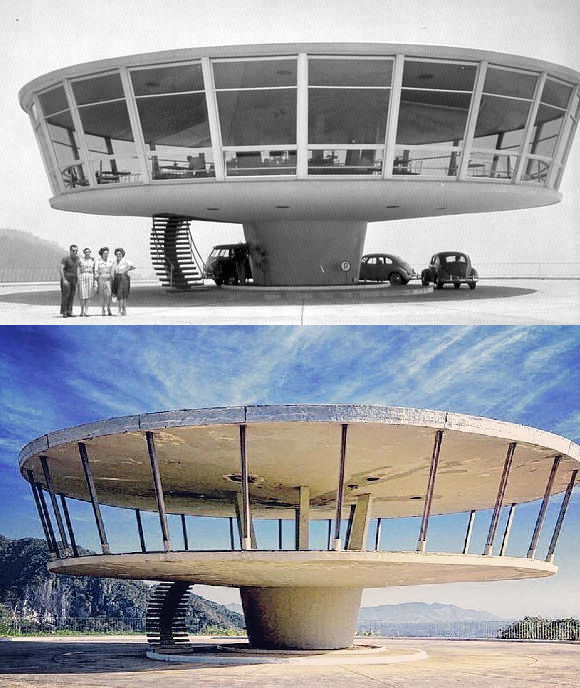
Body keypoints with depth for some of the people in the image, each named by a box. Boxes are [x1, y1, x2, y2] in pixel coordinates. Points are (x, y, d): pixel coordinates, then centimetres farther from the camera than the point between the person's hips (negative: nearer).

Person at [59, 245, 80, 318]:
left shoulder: (77, 258, 11)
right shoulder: (66, 258, -10)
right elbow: (61, 269, -14)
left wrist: (77, 278, 16)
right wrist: (64, 280, -20)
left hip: (74, 279, 6)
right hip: (66, 279, -6)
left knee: (72, 296, 4)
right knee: (65, 296, -8)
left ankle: (69, 312, 8)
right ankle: (64, 312, -5)